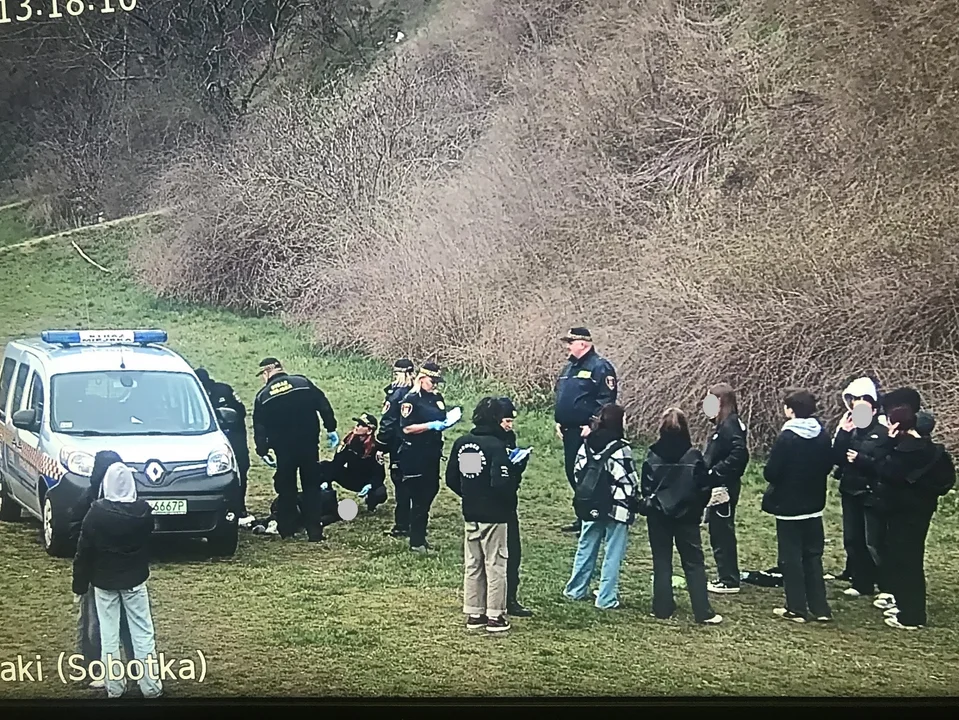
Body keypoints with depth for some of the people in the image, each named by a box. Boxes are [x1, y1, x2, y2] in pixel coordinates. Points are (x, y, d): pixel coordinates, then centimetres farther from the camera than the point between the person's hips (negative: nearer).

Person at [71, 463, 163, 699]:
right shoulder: (143, 511, -12)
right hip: (135, 581, 1)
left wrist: (80, 583, 0)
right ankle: (150, 686, 9)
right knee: (143, 633, 7)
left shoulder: (97, 512, -16)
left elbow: (84, 551, -10)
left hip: (104, 582, -1)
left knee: (109, 636, 8)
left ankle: (114, 688, 14)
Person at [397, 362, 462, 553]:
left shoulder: (437, 398, 11)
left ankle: (420, 535, 24)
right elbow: (406, 428, -19)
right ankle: (416, 542, 2)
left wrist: (449, 421, 0)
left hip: (432, 453, 8)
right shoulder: (411, 400, -12)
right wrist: (431, 425, -22)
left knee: (431, 491, 12)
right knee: (419, 497, -4)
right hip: (415, 455, -8)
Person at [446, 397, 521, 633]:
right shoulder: (495, 445, -18)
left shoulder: (461, 444, 3)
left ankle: (473, 614, 18)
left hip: (470, 514, 6)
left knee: (472, 565, 13)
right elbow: (501, 483, -25)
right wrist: (509, 503, -7)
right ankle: (495, 616, 6)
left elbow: (451, 479, 7)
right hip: (494, 515, -6)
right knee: (495, 565, 3)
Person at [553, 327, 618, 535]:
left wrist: (592, 424, -20)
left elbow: (606, 400, -17)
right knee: (572, 472, 13)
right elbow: (560, 395, 25)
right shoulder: (569, 366, 17)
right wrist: (559, 421, 15)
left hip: (587, 432, -9)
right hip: (569, 431, 9)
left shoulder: (600, 367, -11)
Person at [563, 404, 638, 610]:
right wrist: (634, 506, -2)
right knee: (613, 554, 2)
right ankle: (606, 599, 4)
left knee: (586, 548, 18)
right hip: (616, 509, -6)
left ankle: (576, 590, 28)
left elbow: (578, 473, 8)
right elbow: (629, 482, -14)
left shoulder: (586, 446, 1)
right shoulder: (621, 450, -18)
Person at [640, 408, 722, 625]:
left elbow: (645, 487, -5)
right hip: (687, 516, 0)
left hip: (658, 516, 0)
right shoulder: (694, 456, -8)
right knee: (694, 562, 4)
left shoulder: (653, 456, -8)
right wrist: (697, 508, 12)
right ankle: (703, 612, 1)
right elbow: (705, 488, -4)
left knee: (661, 562, 10)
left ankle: (663, 608, 10)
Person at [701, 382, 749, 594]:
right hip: (718, 488, 10)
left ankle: (729, 581, 4)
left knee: (723, 534, -3)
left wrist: (715, 471, -24)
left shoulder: (730, 425, -17)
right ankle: (726, 577, 24)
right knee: (719, 533, 16)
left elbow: (739, 454, -28)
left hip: (723, 489, -10)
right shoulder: (725, 424, 13)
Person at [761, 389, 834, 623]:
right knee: (813, 556, 13)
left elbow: (770, 473, -17)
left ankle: (796, 609, 6)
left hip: (788, 507, -6)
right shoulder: (822, 436, 0)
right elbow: (828, 466, 10)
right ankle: (820, 608, 14)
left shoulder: (786, 438, -18)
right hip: (814, 506, 6)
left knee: (791, 558, 3)